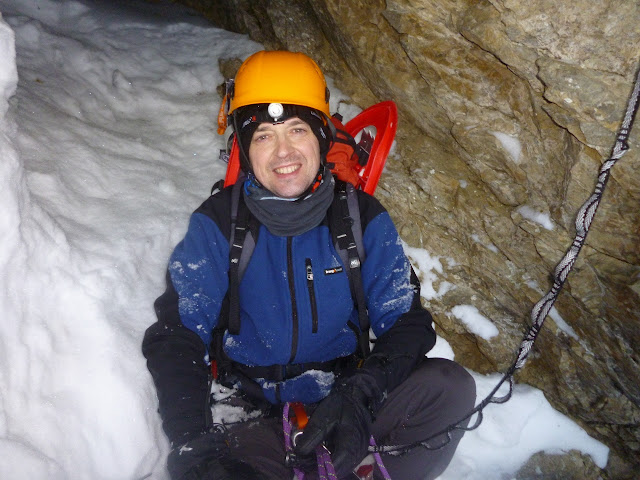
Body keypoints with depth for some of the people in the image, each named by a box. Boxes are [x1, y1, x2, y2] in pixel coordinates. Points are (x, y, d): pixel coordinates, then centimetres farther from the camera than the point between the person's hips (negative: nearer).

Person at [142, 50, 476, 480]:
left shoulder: (364, 218, -3)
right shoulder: (218, 223, -7)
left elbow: (406, 321, -5)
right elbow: (176, 336, -11)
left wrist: (360, 396, -24)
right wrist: (192, 444, -26)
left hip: (345, 395, 1)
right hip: (253, 415, 0)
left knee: (451, 385, -22)